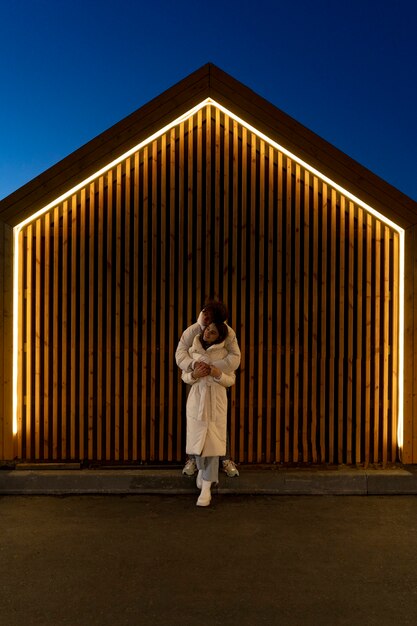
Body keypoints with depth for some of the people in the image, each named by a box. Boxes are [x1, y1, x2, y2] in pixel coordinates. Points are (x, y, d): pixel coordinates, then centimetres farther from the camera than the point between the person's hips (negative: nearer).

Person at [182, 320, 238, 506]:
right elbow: (184, 376, 7)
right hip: (196, 400, 2)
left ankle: (206, 488, 4)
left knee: (212, 443, -4)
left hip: (216, 402, -2)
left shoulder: (224, 353, -2)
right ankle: (201, 469, 41)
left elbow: (231, 380, 1)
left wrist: (218, 374, -18)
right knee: (197, 440, 8)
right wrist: (194, 375, -15)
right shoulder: (192, 350, 2)